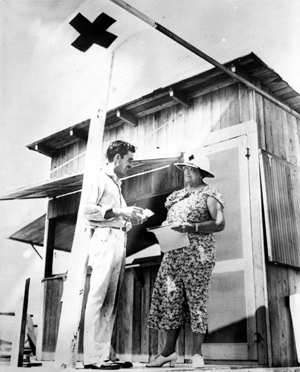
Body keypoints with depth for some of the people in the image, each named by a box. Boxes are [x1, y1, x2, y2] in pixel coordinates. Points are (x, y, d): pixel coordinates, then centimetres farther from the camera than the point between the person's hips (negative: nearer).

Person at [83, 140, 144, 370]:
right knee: (98, 297, -10)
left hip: (119, 241, 8)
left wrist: (131, 216, 10)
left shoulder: (116, 183, 25)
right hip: (106, 240, -8)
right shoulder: (101, 178, 2)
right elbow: (89, 209, -10)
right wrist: (120, 211, -12)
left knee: (111, 300, 4)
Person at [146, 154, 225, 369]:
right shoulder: (178, 195, 20)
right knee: (169, 298, 1)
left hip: (197, 254, -6)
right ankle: (169, 351, 8)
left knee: (196, 299, -4)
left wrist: (191, 228, -20)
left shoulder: (209, 194, 1)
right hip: (173, 253, 6)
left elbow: (219, 223, -10)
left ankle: (197, 353, 4)